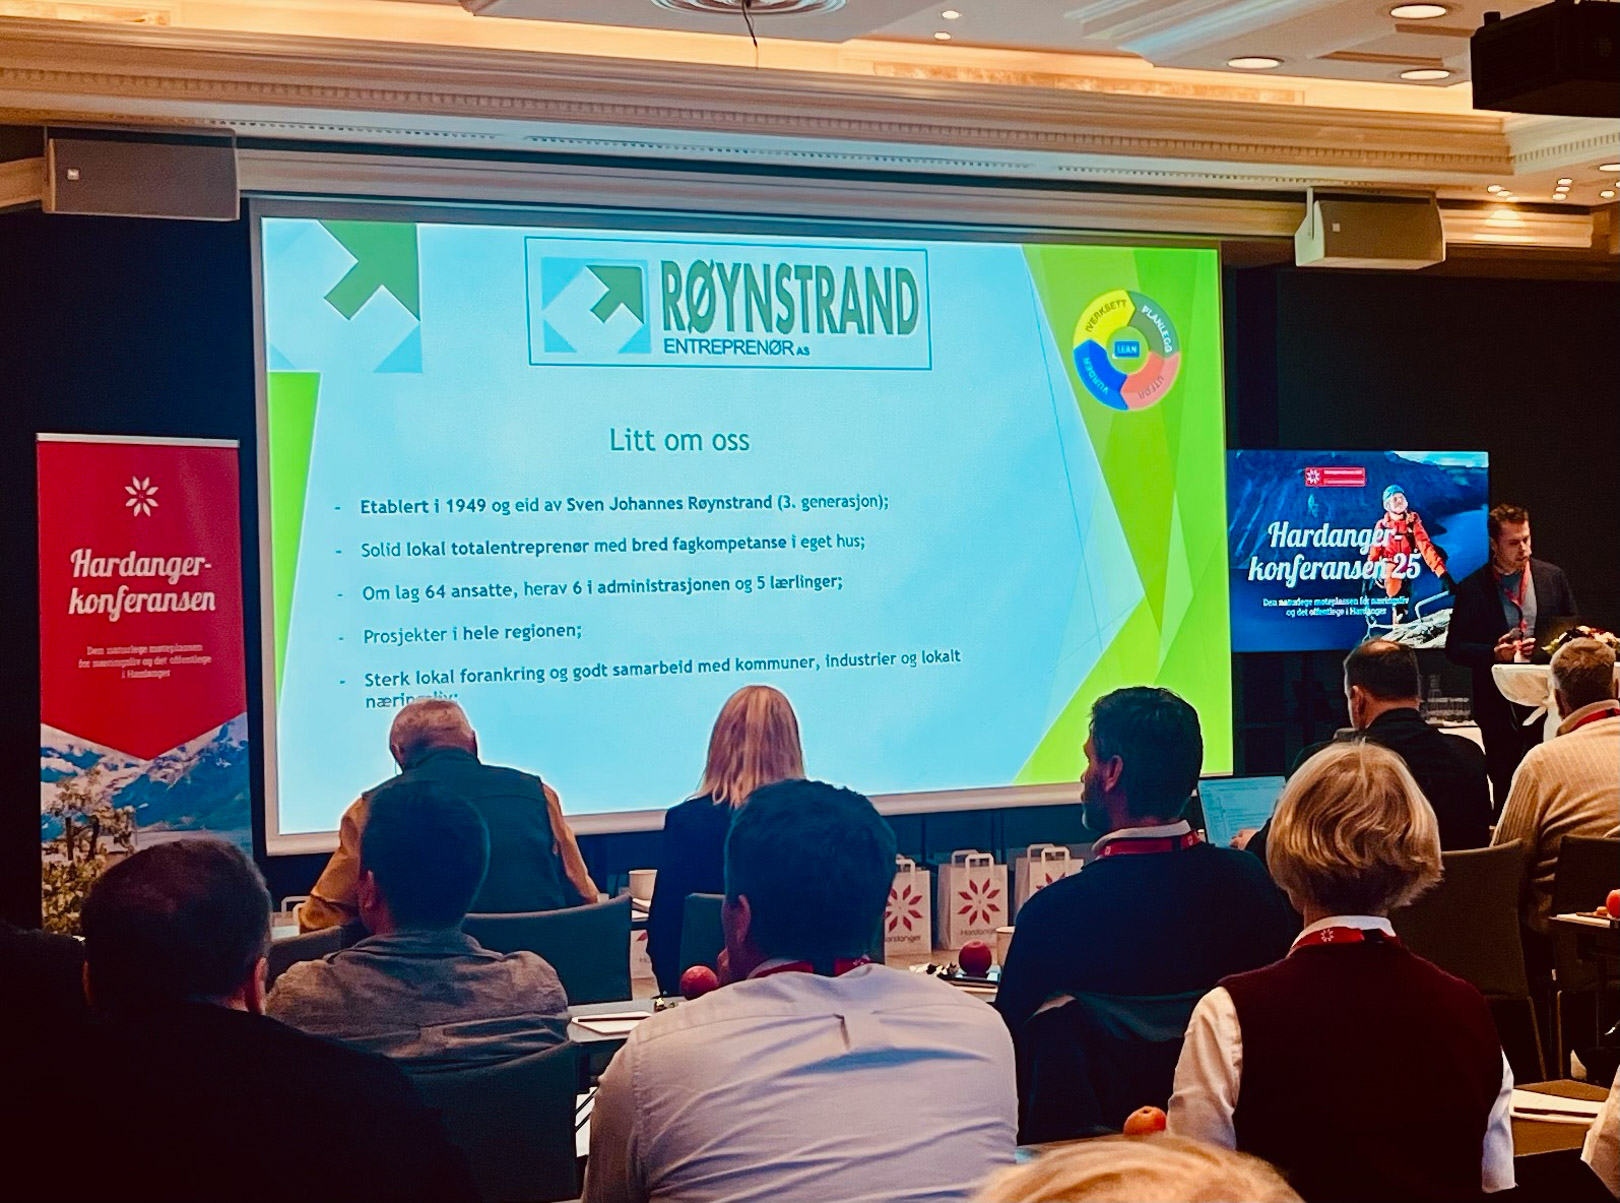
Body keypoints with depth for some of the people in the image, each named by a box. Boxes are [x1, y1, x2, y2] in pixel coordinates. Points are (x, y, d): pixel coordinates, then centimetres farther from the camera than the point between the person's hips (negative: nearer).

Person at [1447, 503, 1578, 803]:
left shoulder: (1553, 577, 6)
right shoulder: (1471, 589, 0)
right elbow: (1454, 649, 2)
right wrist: (1493, 653, -16)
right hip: (1499, 708, -1)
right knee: (1505, 787, 5)